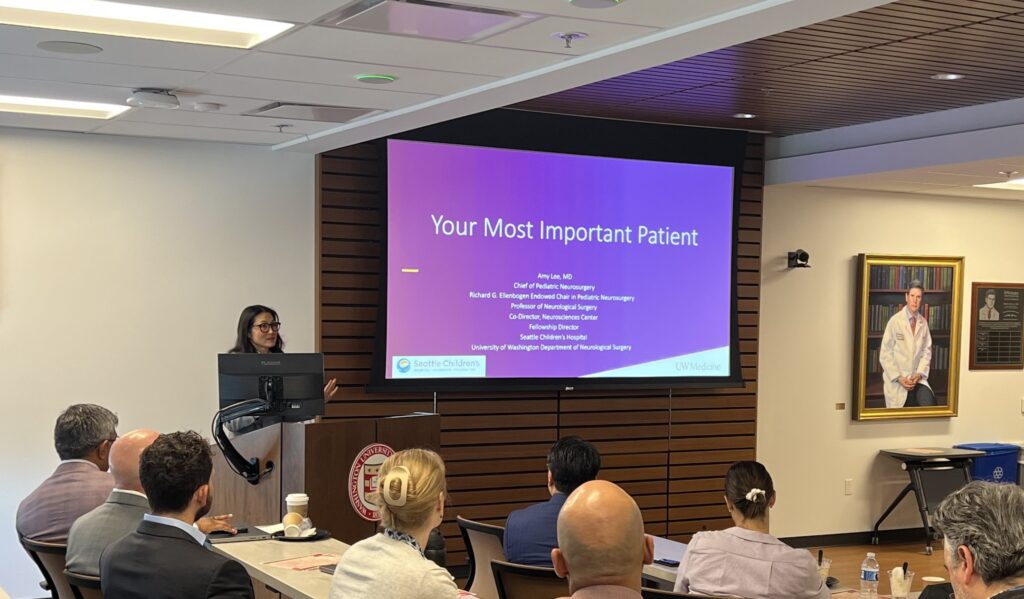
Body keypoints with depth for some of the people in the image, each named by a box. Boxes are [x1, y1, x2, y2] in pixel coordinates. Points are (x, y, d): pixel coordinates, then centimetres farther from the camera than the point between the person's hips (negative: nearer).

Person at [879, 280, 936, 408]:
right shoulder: (895, 321, -8)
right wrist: (898, 377, -12)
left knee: (929, 404, -23)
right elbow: (885, 354, -6)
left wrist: (919, 374, -7)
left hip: (917, 378, 3)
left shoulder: (923, 322, 5)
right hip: (896, 379, -3)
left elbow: (926, 351, 8)